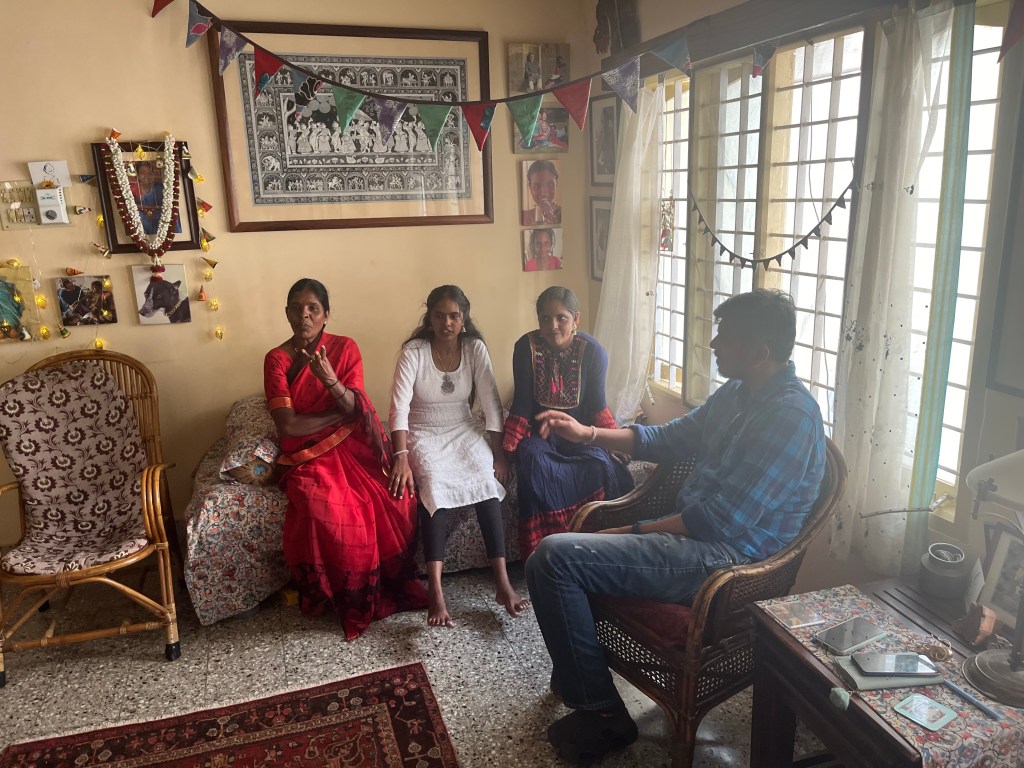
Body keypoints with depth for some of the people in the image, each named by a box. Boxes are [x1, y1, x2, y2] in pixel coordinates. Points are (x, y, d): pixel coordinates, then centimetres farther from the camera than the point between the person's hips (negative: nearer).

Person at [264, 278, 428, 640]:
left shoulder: (345, 348, 3)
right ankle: (350, 600, -9)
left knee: (395, 500, -26)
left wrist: (330, 379, -27)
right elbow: (288, 425, -10)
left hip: (353, 444, 2)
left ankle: (393, 582, 0)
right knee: (326, 508, -33)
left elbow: (356, 410, -8)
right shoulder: (277, 359, 0)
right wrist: (340, 414, -8)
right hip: (307, 453, -1)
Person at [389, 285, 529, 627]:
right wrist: (402, 458, -33)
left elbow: (491, 402, -6)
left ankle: (503, 582, -28)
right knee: (433, 484, -32)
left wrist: (499, 454, -13)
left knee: (487, 479, -27)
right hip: (423, 434, -2)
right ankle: (435, 590, -37)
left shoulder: (475, 348, -4)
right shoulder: (413, 351, -12)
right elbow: (399, 407, -20)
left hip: (464, 431, 3)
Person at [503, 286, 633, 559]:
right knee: (534, 464, -32)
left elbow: (597, 406, -5)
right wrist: (507, 447, -16)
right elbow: (522, 404, -9)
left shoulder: (593, 351, -11)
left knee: (601, 465, -29)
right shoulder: (526, 347, -12)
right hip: (538, 429, 0)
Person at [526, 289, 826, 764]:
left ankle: (602, 715, -2)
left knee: (552, 559, -18)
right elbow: (669, 439, 19)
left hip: (723, 558, -10)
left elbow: (721, 521, -24)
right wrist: (588, 434, 9)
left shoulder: (791, 415, -21)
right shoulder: (736, 393, 9)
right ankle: (578, 671, 32)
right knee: (570, 546, 16)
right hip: (694, 532, 10)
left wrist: (636, 531, -13)